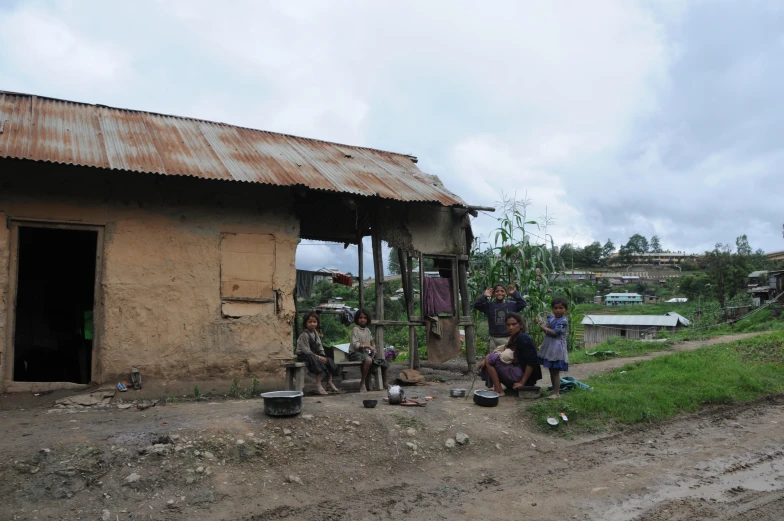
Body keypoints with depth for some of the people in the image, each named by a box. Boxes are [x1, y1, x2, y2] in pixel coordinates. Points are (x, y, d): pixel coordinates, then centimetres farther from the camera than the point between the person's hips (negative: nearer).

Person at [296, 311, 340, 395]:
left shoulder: (315, 333, 8)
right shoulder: (304, 335, -18)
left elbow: (319, 346, 11)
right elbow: (306, 350, -24)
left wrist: (323, 356, -5)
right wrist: (318, 357, -26)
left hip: (314, 354, 8)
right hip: (303, 355, -8)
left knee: (329, 361, -4)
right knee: (319, 362, -32)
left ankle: (329, 382, 8)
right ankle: (318, 385, -29)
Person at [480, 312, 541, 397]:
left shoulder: (523, 338, -15)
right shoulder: (514, 338, 14)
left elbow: (531, 362, -21)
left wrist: (522, 382, -19)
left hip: (522, 375, -10)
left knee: (490, 359, -12)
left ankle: (499, 391, -12)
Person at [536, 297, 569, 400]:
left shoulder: (563, 321, -14)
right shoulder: (551, 317, 9)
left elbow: (555, 333, -21)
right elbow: (546, 328, 5)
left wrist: (543, 327, -16)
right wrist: (541, 323, -13)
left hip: (557, 348, -8)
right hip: (549, 347, 8)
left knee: (555, 371, -5)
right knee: (551, 371, 15)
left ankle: (556, 393, 1)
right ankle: (554, 390, 26)